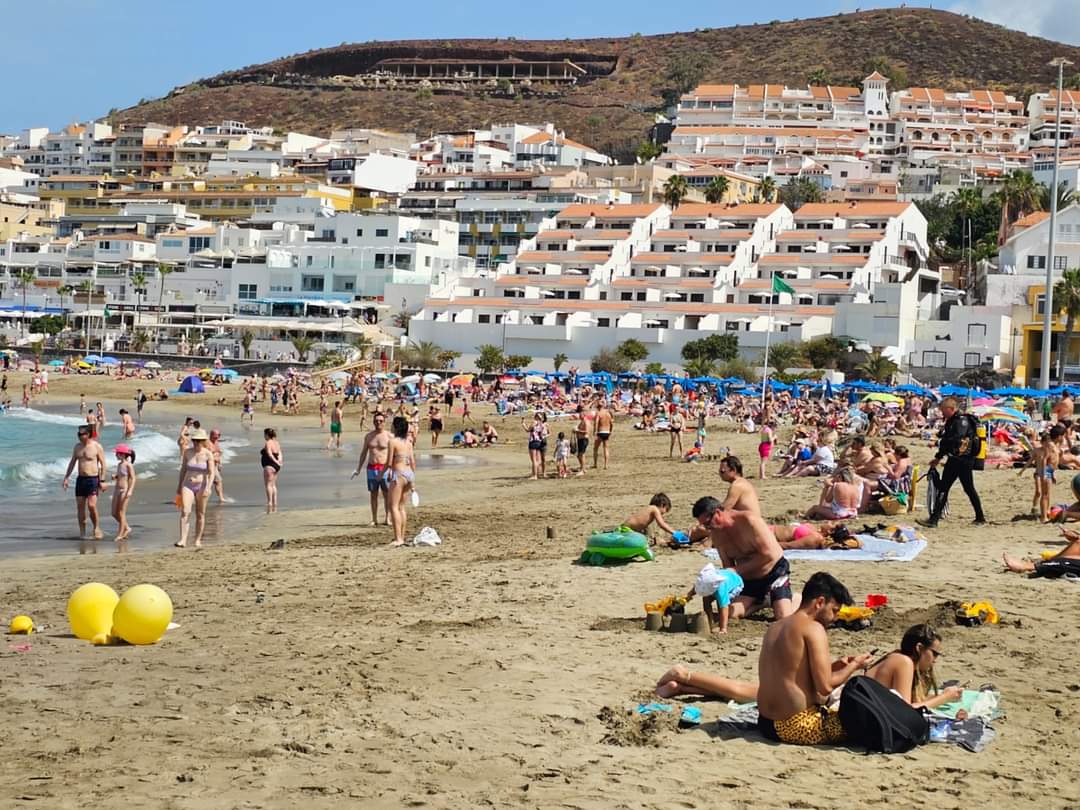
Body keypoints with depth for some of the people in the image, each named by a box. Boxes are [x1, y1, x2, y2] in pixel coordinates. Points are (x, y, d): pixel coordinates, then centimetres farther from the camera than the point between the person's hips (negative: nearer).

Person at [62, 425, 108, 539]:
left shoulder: (96, 447, -7)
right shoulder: (77, 447, 9)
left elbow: (103, 464, -6)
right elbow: (72, 463, 16)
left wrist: (102, 480, -12)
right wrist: (66, 477, 10)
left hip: (93, 479, -6)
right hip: (80, 478, 6)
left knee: (91, 505, -15)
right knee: (80, 506, 3)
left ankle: (96, 528, 5)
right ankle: (82, 532, 10)